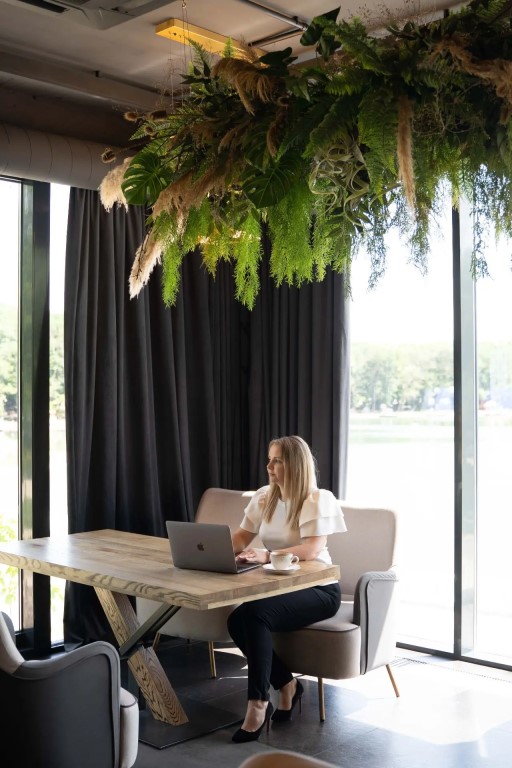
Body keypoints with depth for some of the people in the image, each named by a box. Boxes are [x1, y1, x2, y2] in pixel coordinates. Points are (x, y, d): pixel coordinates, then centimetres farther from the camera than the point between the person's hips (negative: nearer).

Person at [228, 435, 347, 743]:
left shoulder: (319, 500, -14)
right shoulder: (264, 497, 7)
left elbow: (311, 550, -27)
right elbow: (241, 537, 9)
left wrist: (266, 556, -40)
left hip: (318, 589, -7)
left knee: (254, 614, -30)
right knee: (237, 621, -20)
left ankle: (259, 703, -19)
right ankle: (287, 684, 0)